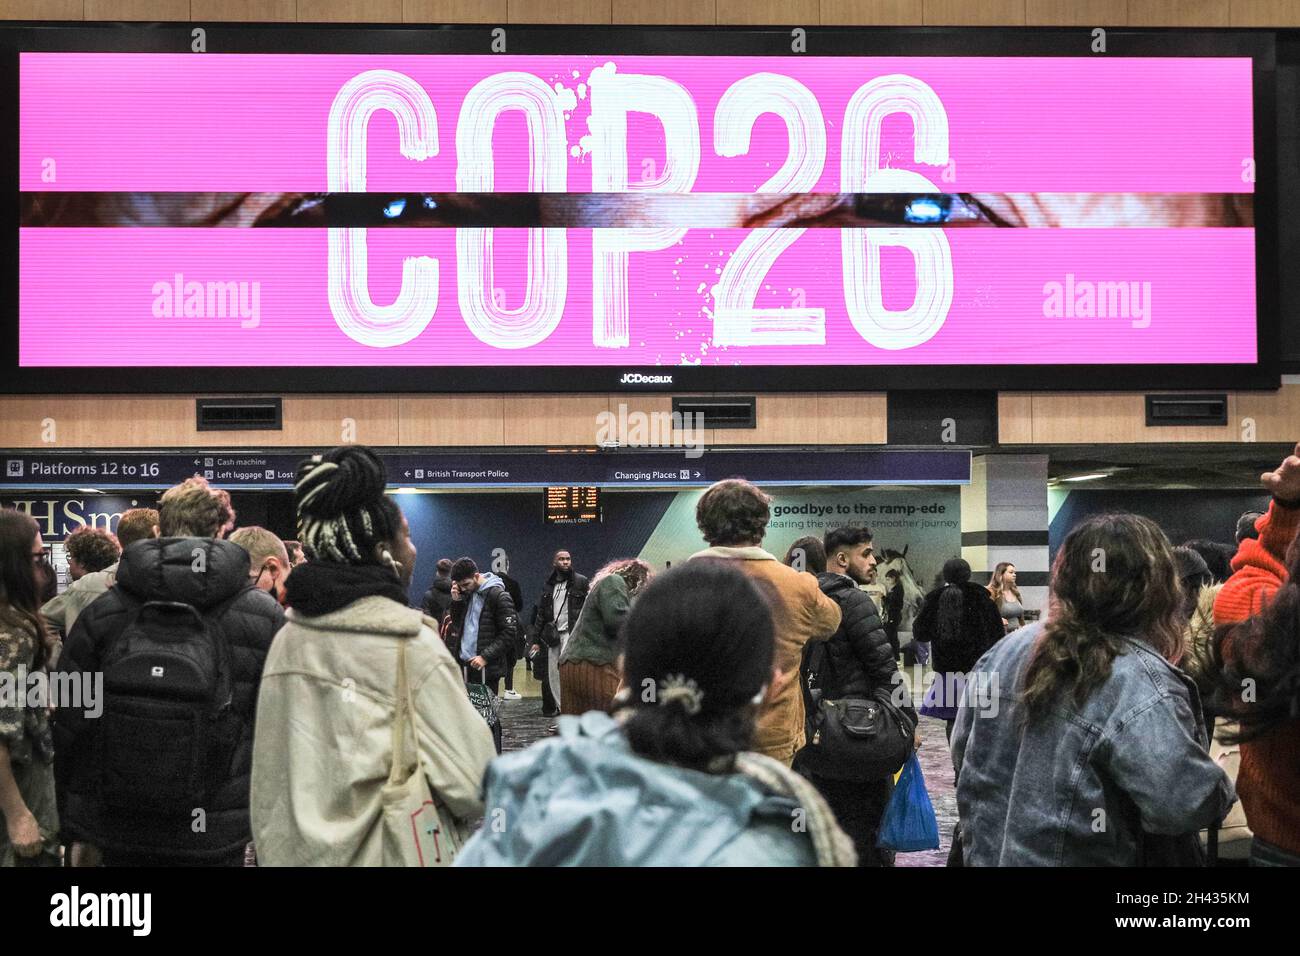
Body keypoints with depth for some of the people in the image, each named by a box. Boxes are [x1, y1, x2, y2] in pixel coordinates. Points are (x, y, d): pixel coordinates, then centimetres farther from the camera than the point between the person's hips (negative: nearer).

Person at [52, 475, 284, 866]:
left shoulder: (101, 612, -3)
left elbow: (69, 723, 2)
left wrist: (76, 819, 13)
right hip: (216, 834, -2)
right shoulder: (265, 615, -8)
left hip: (119, 833, 2)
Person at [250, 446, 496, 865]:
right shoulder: (413, 645, -17)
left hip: (293, 850, 6)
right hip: (385, 851, -6)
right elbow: (471, 783, -18)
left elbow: (268, 776, 6)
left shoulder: (286, 642, 0)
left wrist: (272, 849, 18)